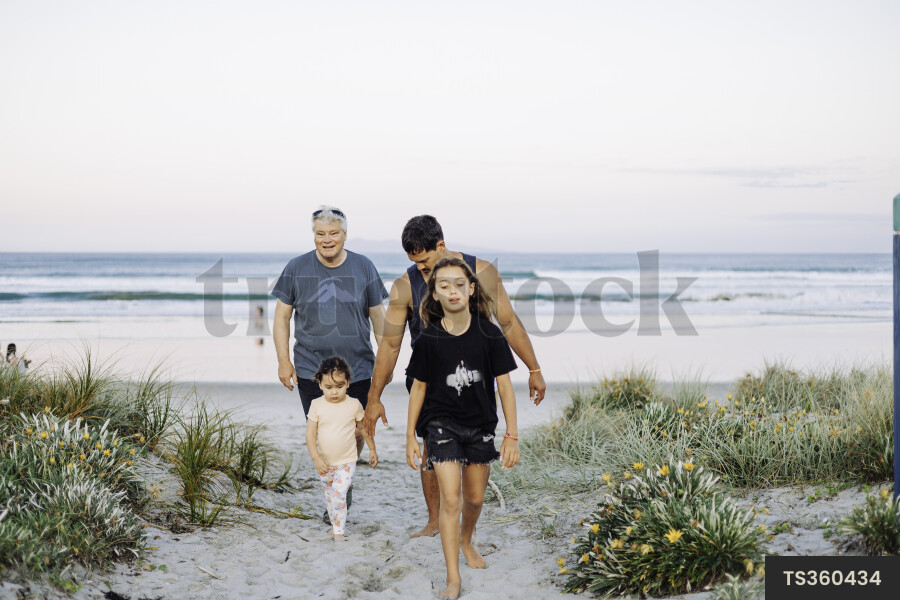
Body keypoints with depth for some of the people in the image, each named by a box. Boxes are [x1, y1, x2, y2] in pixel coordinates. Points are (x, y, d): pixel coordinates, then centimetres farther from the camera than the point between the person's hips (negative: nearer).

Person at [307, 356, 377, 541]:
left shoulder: (354, 405, -7)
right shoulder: (317, 405, -7)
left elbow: (363, 428, 9)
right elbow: (310, 434, -8)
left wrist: (372, 449, 17)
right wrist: (316, 458, -17)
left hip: (346, 462, -3)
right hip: (324, 463, 3)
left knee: (338, 493, -19)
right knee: (329, 495, 17)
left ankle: (338, 531, -12)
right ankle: (334, 522, 37)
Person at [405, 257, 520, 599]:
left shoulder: (489, 334, -9)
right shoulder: (429, 339, -9)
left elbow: (504, 385, -4)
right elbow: (419, 388, 1)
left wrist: (512, 436, -6)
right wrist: (411, 437, 2)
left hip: (480, 426, 2)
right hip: (441, 424, -2)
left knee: (475, 499, 15)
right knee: (449, 500, -11)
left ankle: (466, 541, 47)